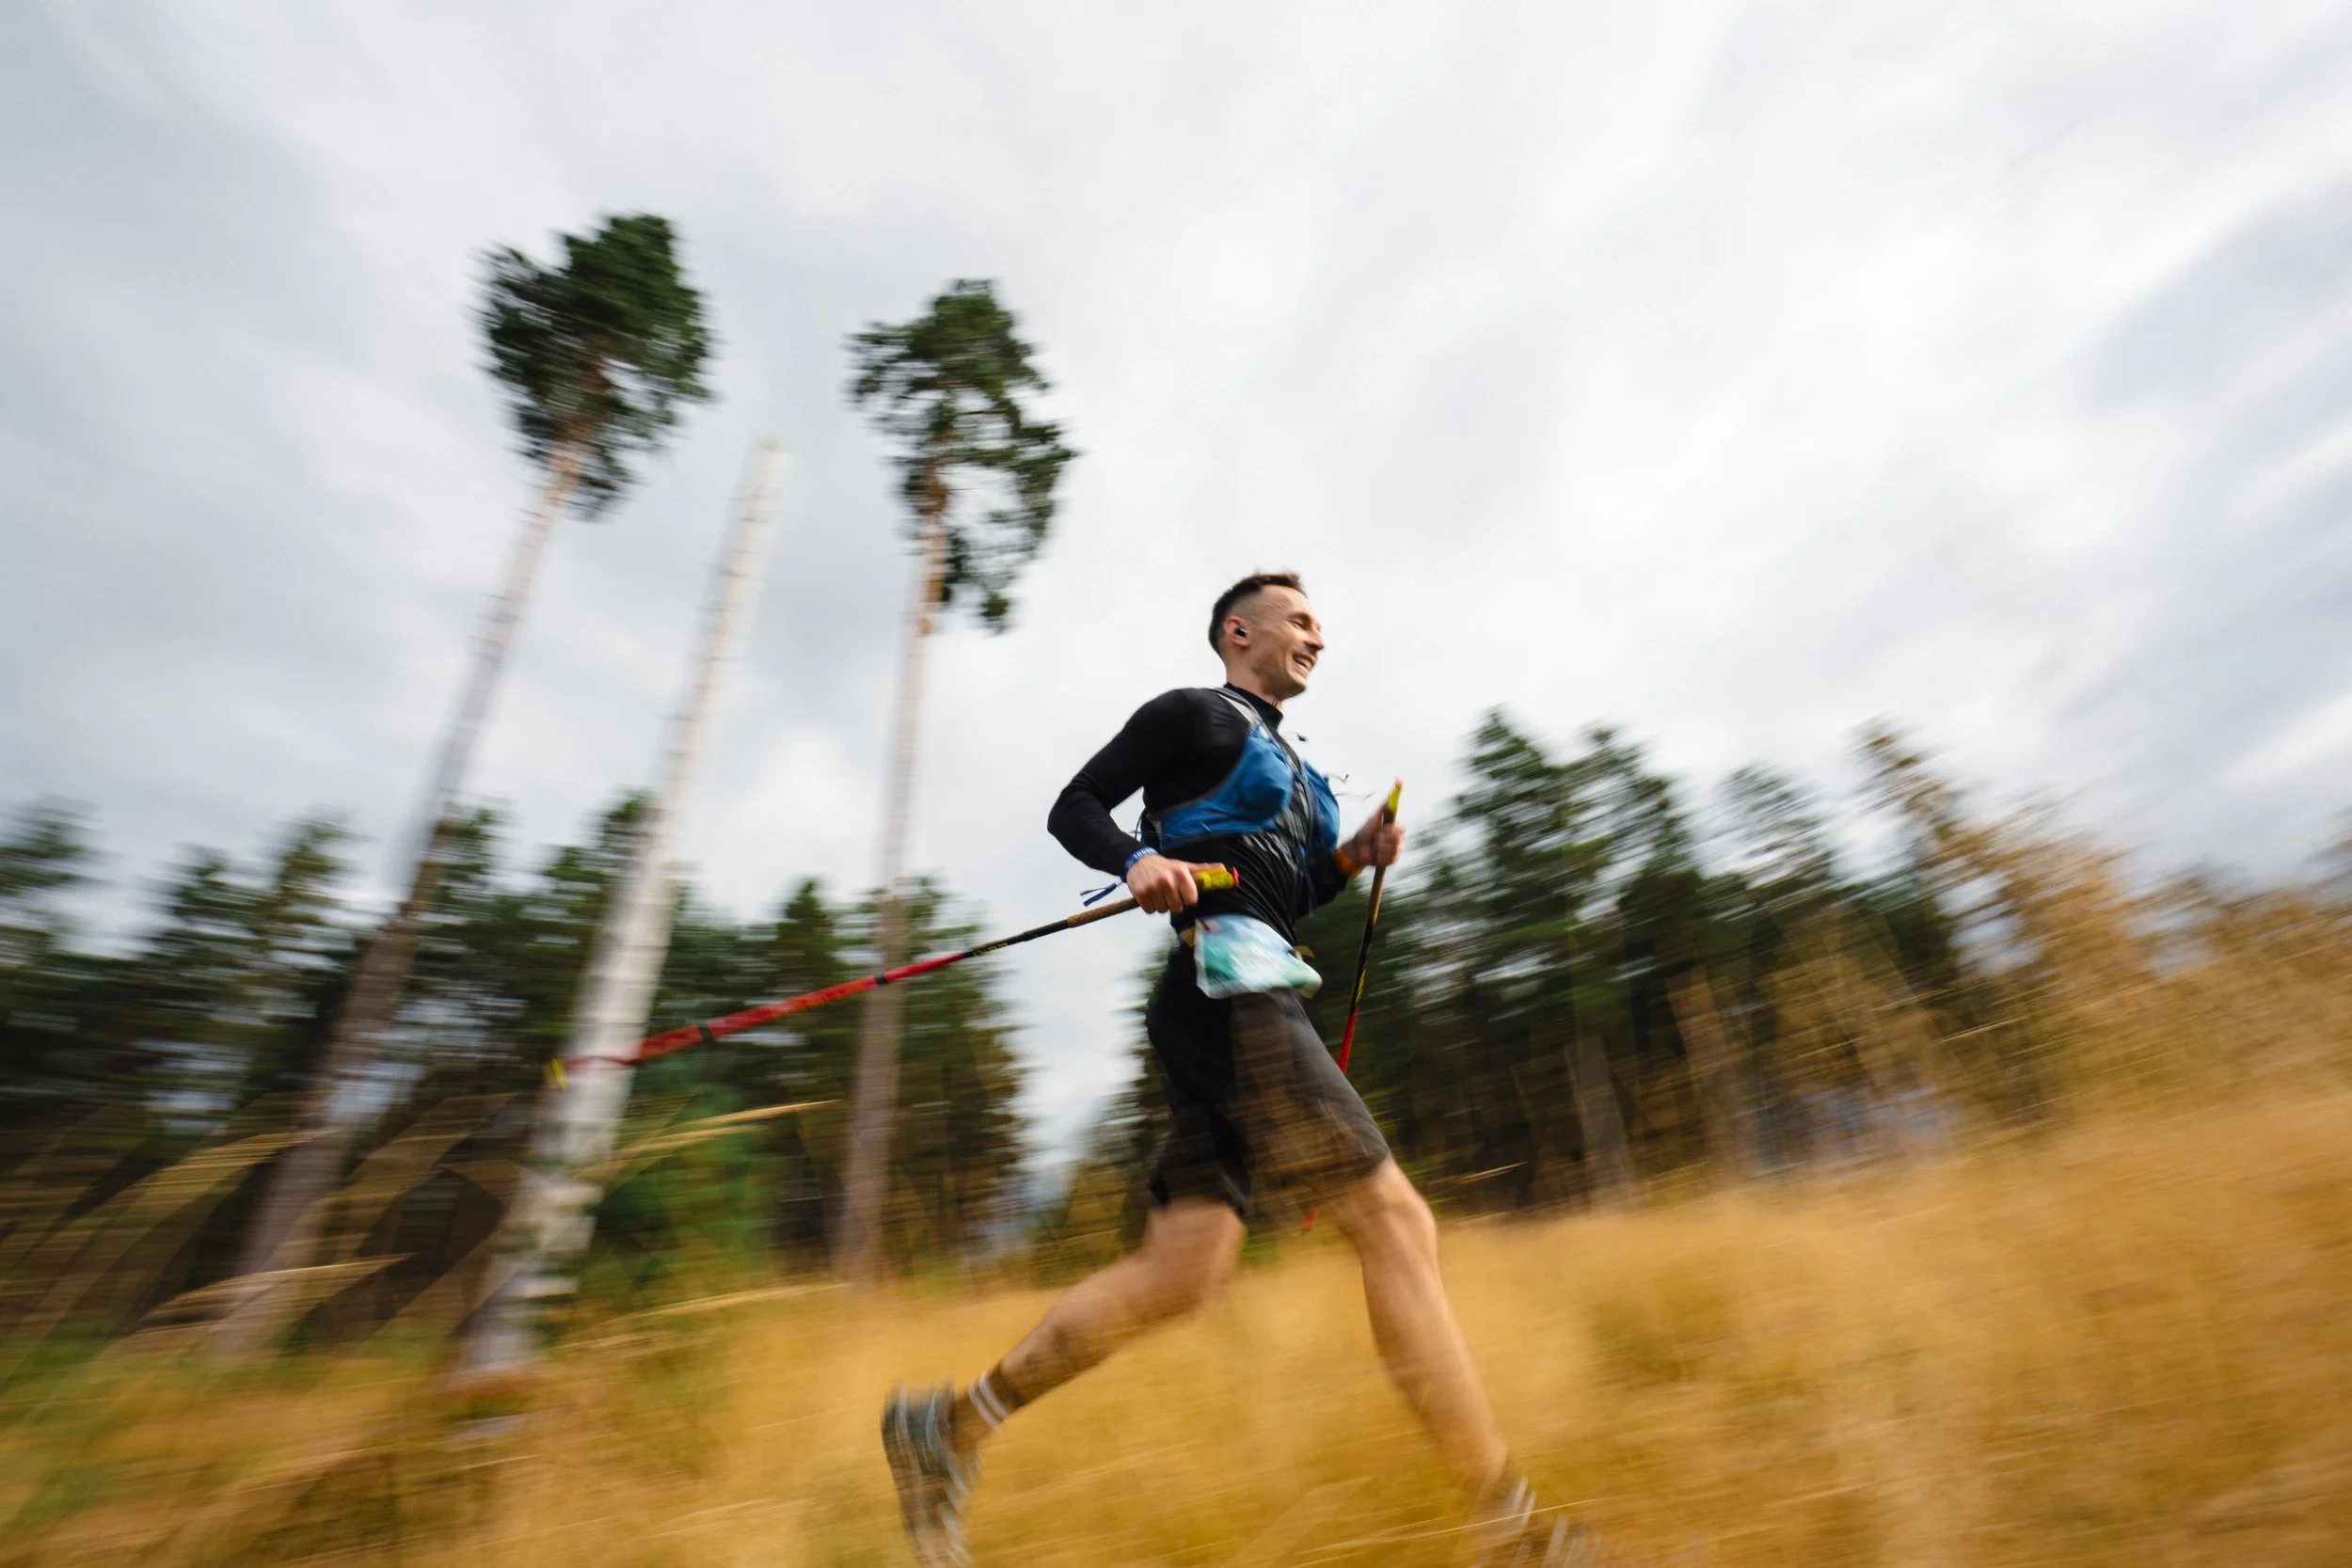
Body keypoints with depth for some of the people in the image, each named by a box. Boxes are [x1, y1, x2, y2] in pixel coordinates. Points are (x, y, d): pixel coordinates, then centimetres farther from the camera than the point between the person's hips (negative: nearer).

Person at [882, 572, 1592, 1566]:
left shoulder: (1288, 762, 30)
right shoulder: (1192, 714, 5)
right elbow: (1074, 807, -1)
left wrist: (1351, 858, 14)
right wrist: (1138, 861, -22)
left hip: (1251, 1005, 9)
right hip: (1225, 992, -9)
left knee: (1180, 1273, 4)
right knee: (1395, 1222, -9)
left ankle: (948, 1425, 14)